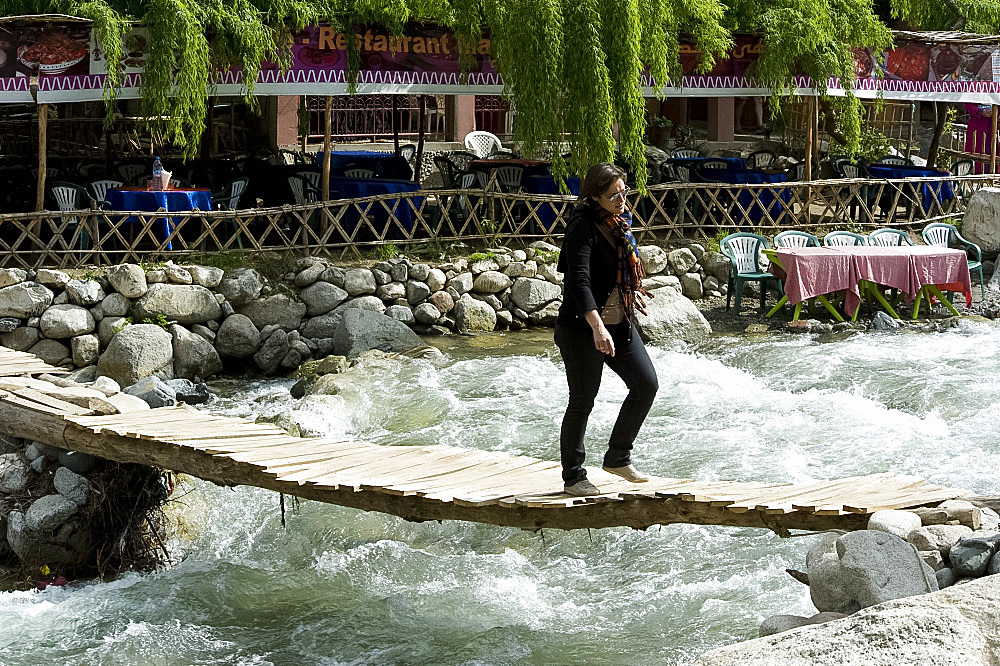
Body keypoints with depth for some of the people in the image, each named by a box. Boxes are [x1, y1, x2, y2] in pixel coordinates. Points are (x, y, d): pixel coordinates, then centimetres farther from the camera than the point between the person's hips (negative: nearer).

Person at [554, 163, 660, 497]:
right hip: (582, 328, -8)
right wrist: (597, 327, -40)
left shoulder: (619, 220, 6)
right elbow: (579, 281, -30)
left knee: (647, 384, 6)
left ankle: (618, 457, 21)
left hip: (620, 324, 8)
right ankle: (573, 476, 15)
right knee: (582, 402, 1)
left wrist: (632, 292, 38)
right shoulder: (583, 226, -19)